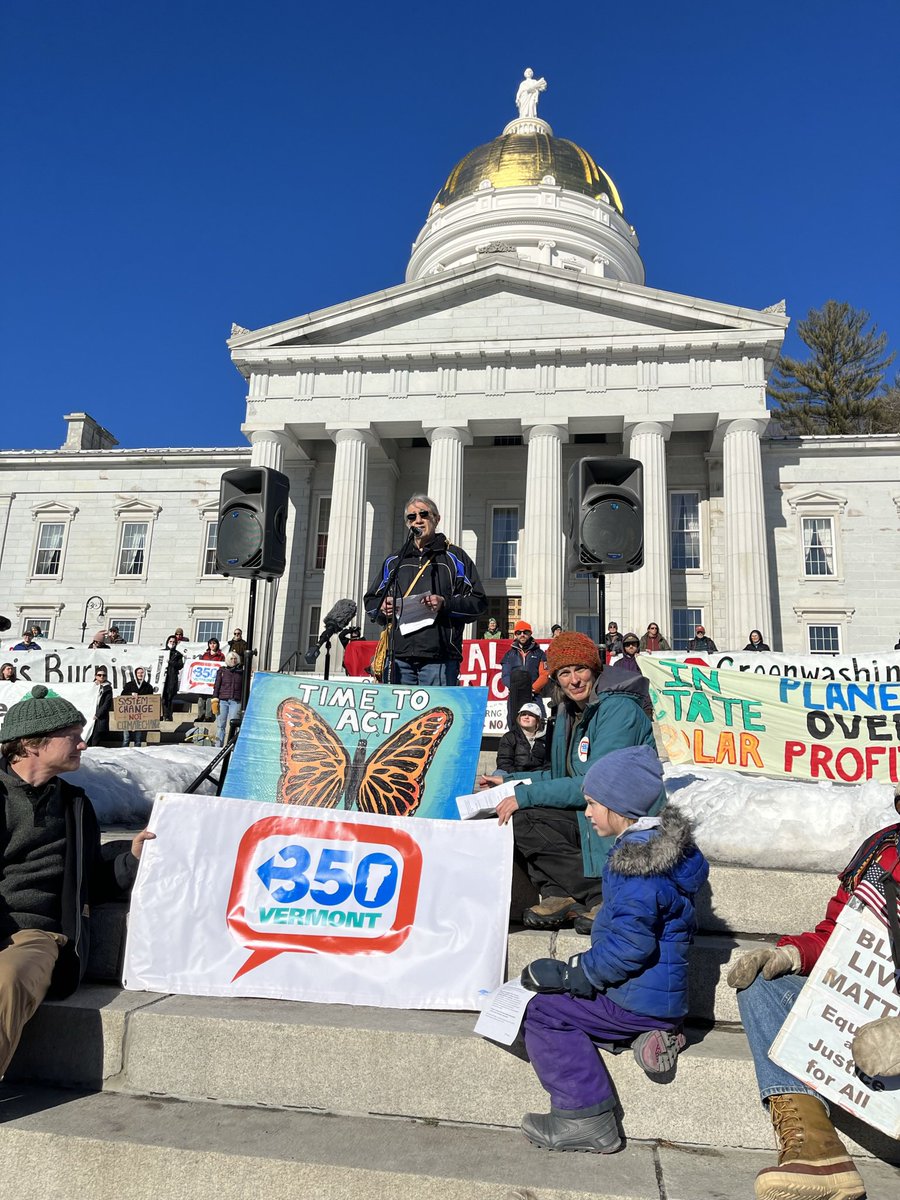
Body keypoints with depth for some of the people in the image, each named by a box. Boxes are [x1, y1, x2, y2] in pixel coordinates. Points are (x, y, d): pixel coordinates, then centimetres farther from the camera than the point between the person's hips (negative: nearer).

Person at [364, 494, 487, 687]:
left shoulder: (454, 557, 9)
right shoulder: (393, 561, 22)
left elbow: (478, 601, 2)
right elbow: (370, 600, 26)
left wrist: (445, 604, -13)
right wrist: (382, 607, 3)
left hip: (439, 658, -4)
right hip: (399, 656, 4)